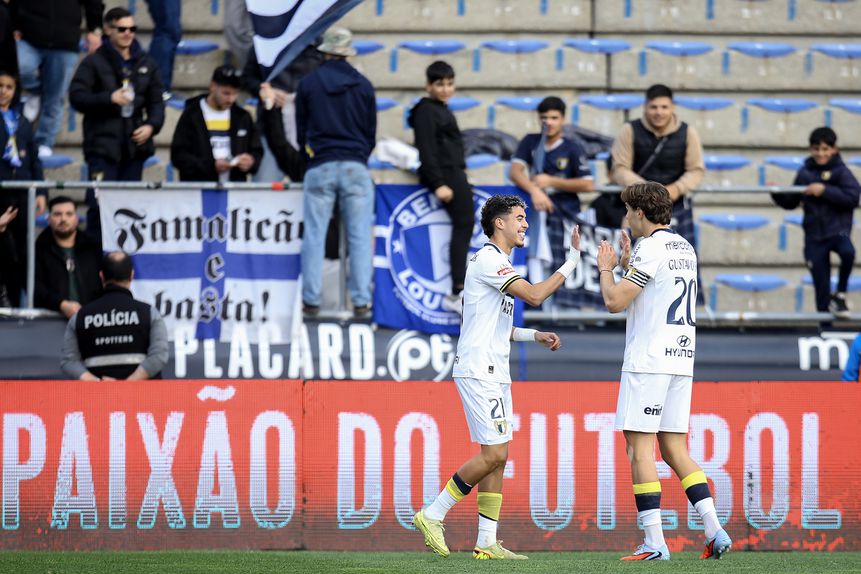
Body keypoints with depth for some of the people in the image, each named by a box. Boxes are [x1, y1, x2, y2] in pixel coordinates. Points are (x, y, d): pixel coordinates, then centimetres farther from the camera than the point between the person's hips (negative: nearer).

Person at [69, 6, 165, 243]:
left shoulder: (146, 64, 13)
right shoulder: (94, 63, 0)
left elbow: (156, 101, 15)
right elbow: (77, 96, -6)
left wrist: (151, 125, -4)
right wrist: (109, 98, -17)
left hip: (135, 143, 4)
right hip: (103, 143, -4)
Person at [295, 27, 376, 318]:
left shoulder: (308, 84, 3)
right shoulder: (363, 86, 4)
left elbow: (301, 131, 9)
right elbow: (371, 131, 11)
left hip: (320, 166, 0)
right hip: (356, 168, 1)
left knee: (314, 236, 2)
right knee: (359, 237, 1)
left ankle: (311, 301, -1)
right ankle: (361, 301, -4)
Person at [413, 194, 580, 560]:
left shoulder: (498, 262, 20)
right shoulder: (488, 259, -12)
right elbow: (534, 296, -20)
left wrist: (535, 335, 14)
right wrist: (571, 263, -15)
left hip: (494, 373, 10)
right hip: (478, 370, -10)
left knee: (497, 457, 6)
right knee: (494, 454, -13)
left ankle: (487, 542, 5)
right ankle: (433, 515, -4)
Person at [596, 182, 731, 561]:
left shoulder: (651, 248, -11)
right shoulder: (685, 248, 16)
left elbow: (615, 301, -15)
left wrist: (606, 268, 2)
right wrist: (628, 264, 29)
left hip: (648, 361, -8)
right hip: (681, 359, 8)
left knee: (639, 448, -5)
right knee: (674, 449, 10)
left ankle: (654, 543, -10)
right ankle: (715, 531, 0)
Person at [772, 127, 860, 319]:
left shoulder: (840, 171, -5)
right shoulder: (805, 173, 6)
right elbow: (791, 202, 15)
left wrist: (825, 191, -22)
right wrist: (777, 194, -3)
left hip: (837, 229, -3)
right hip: (814, 235, 3)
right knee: (821, 287, 4)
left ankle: (840, 295, -14)